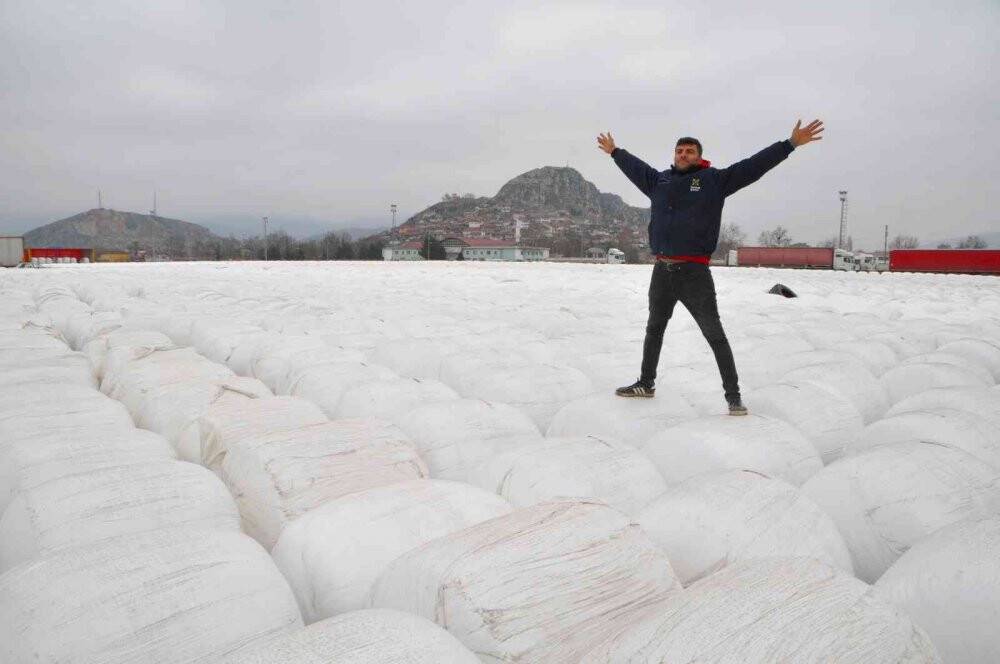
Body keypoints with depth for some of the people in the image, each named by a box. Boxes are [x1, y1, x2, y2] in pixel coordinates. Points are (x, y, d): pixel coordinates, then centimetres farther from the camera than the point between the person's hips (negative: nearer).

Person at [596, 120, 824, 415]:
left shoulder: (715, 179, 0)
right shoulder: (659, 180, 12)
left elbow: (753, 165, -5)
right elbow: (634, 166, 29)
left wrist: (790, 143, -10)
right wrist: (615, 151, 41)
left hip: (695, 273, -5)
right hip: (661, 271, 5)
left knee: (715, 335, -1)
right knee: (654, 329, 19)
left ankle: (733, 395, 6)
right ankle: (646, 383, 35)